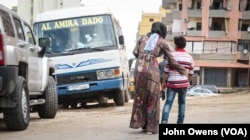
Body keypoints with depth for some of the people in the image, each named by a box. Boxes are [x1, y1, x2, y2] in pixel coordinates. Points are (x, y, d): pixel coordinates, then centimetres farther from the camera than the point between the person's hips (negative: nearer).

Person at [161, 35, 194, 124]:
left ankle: (164, 120, -22)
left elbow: (166, 70, -5)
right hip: (183, 83, 3)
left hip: (172, 83, -3)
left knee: (168, 102, -4)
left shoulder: (172, 55, -4)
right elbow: (191, 73, 9)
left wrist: (164, 82, 6)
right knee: (182, 102, 17)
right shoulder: (189, 57, 7)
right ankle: (180, 122, 19)